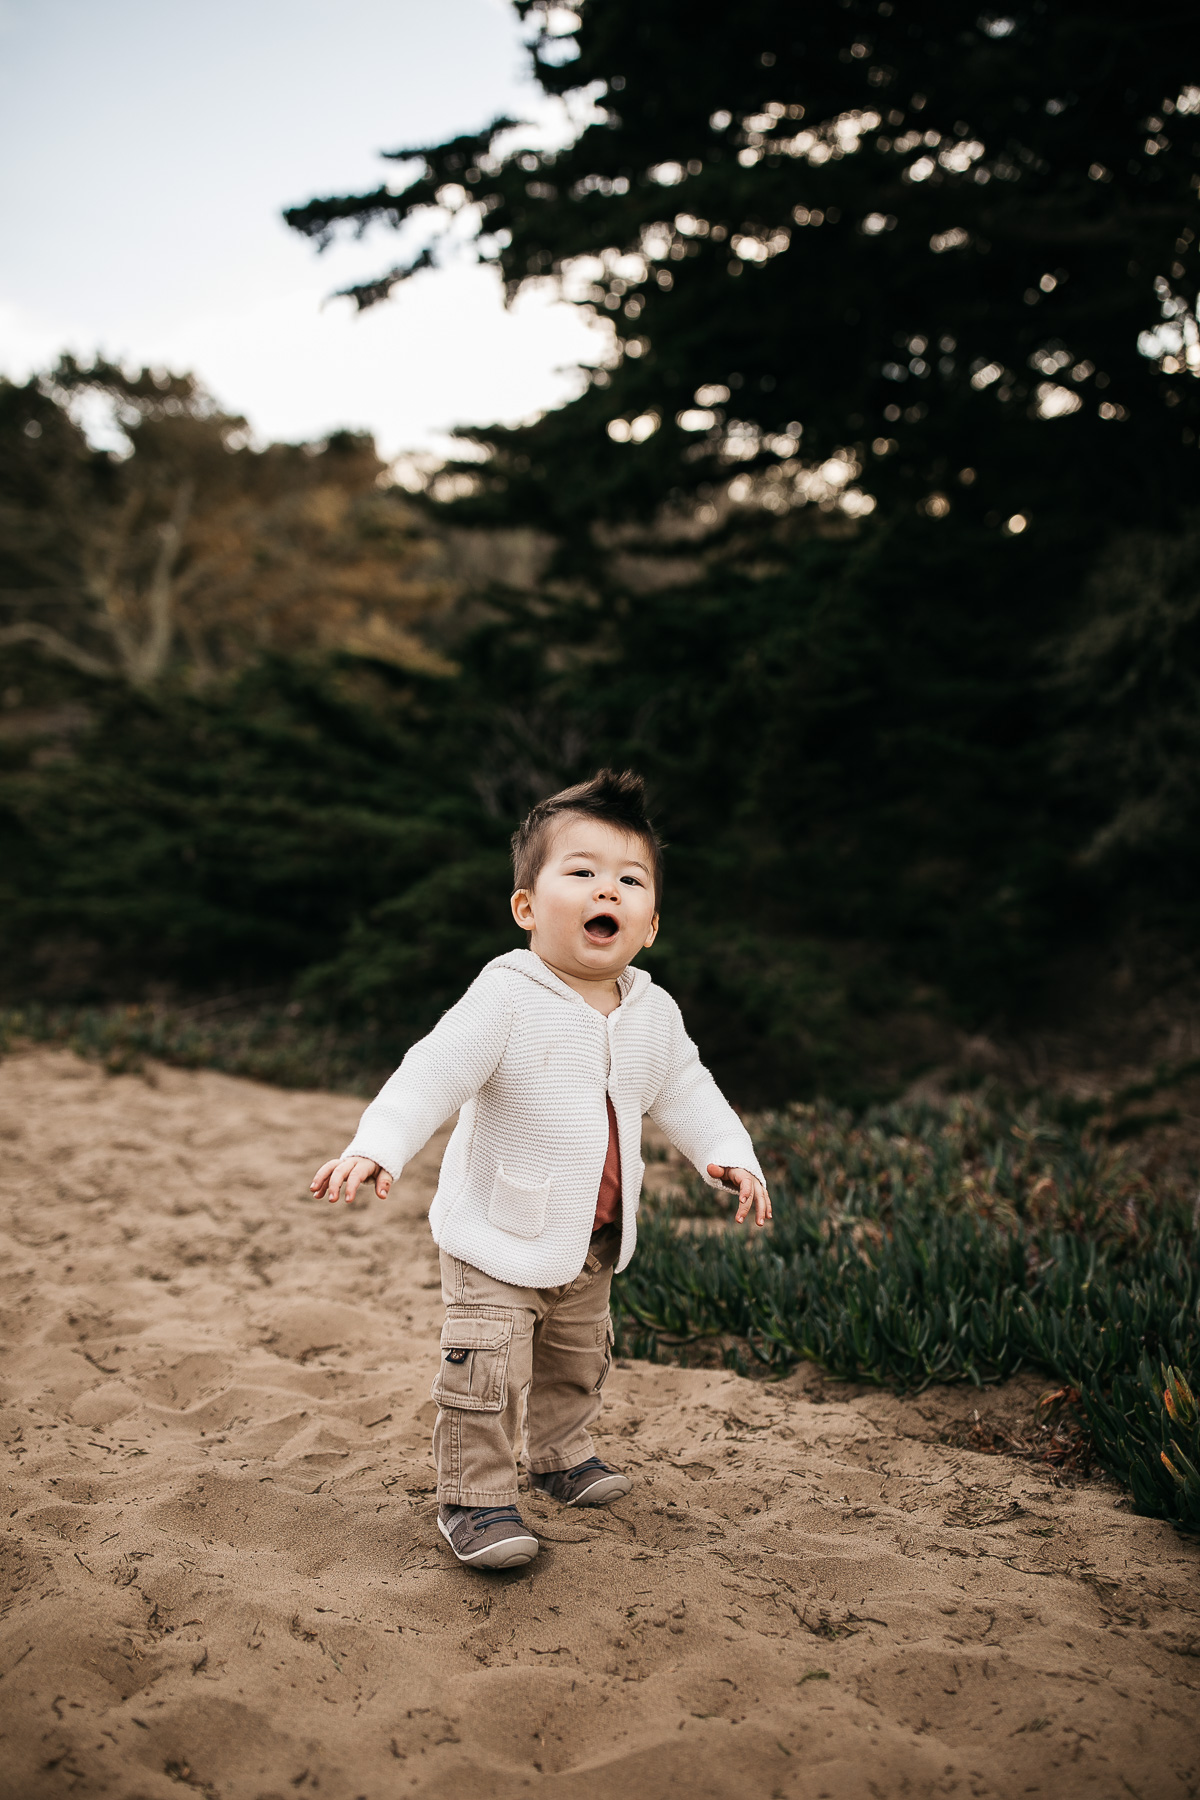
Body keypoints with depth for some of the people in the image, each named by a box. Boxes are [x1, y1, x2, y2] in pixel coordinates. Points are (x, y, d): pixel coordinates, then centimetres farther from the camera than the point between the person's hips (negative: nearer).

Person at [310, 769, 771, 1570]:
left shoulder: (654, 1015, -4)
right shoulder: (506, 999, -23)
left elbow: (686, 1092, 10)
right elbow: (433, 1074, -26)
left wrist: (730, 1155, -3)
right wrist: (376, 1147, -37)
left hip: (595, 1241, 7)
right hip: (499, 1239, -6)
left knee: (578, 1360, 25)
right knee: (489, 1372, -8)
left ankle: (561, 1453, 47)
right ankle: (475, 1497, 10)